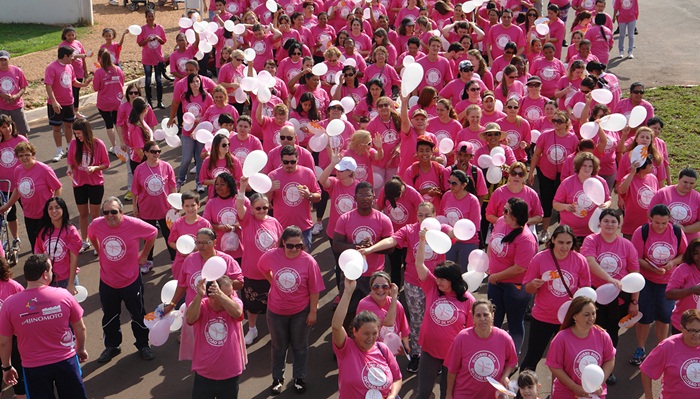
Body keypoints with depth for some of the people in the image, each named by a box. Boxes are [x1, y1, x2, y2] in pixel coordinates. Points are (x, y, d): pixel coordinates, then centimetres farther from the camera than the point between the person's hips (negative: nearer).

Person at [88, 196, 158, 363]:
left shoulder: (134, 225, -22)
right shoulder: (96, 225, -13)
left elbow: (153, 232, -3)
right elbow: (91, 236, 13)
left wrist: (143, 255, 0)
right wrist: (101, 253, 9)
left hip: (131, 280, -2)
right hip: (107, 281, 2)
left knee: (138, 315, 13)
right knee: (109, 317, 18)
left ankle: (143, 345, 33)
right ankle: (111, 347, 38)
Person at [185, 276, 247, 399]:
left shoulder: (233, 301, -9)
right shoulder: (201, 305, -10)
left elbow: (237, 312, -33)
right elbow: (190, 319, -32)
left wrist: (220, 293, -49)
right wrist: (199, 295, -49)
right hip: (204, 375, -1)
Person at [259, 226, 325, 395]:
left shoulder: (309, 261, -22)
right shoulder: (272, 256, -17)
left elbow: (314, 290, -13)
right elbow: (262, 267, 8)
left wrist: (313, 311, -9)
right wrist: (273, 282, 3)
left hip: (301, 312, -1)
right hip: (276, 311, 2)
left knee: (300, 347, 18)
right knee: (279, 346, 21)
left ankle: (300, 378, 37)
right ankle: (278, 378, 39)